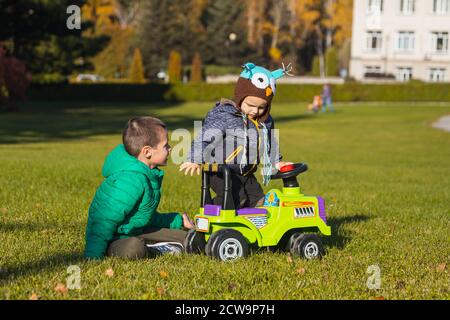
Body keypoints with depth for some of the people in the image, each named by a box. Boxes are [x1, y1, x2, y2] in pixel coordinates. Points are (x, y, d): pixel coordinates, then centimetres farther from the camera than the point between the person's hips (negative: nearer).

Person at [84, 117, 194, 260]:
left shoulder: (148, 174, 6)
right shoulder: (131, 180, -27)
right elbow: (106, 220, -31)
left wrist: (178, 221, 29)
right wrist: (93, 257, -35)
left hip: (133, 232, 10)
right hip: (113, 240, -10)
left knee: (185, 236, 14)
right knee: (133, 249, -43)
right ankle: (156, 250, -14)